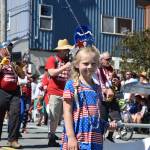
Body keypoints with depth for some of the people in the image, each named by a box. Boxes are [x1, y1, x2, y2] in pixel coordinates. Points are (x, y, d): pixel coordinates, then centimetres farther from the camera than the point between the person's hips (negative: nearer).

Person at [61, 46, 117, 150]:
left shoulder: (97, 88, 13)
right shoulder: (72, 85, -5)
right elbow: (67, 113, -9)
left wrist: (107, 125, 6)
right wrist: (71, 137, -15)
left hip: (95, 139, 6)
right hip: (77, 139, -6)